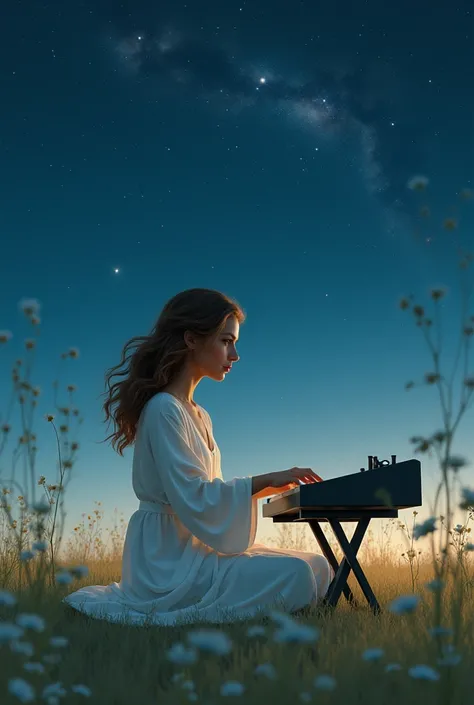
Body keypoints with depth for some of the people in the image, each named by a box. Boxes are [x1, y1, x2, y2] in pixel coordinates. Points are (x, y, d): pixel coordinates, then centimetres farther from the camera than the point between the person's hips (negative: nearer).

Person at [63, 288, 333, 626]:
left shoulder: (199, 416, 15)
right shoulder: (164, 410, -15)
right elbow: (193, 498, -22)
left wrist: (270, 486, 4)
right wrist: (264, 480, -17)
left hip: (194, 550, 10)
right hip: (168, 562, -10)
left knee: (320, 569, 5)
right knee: (295, 577, -22)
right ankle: (167, 611, -8)